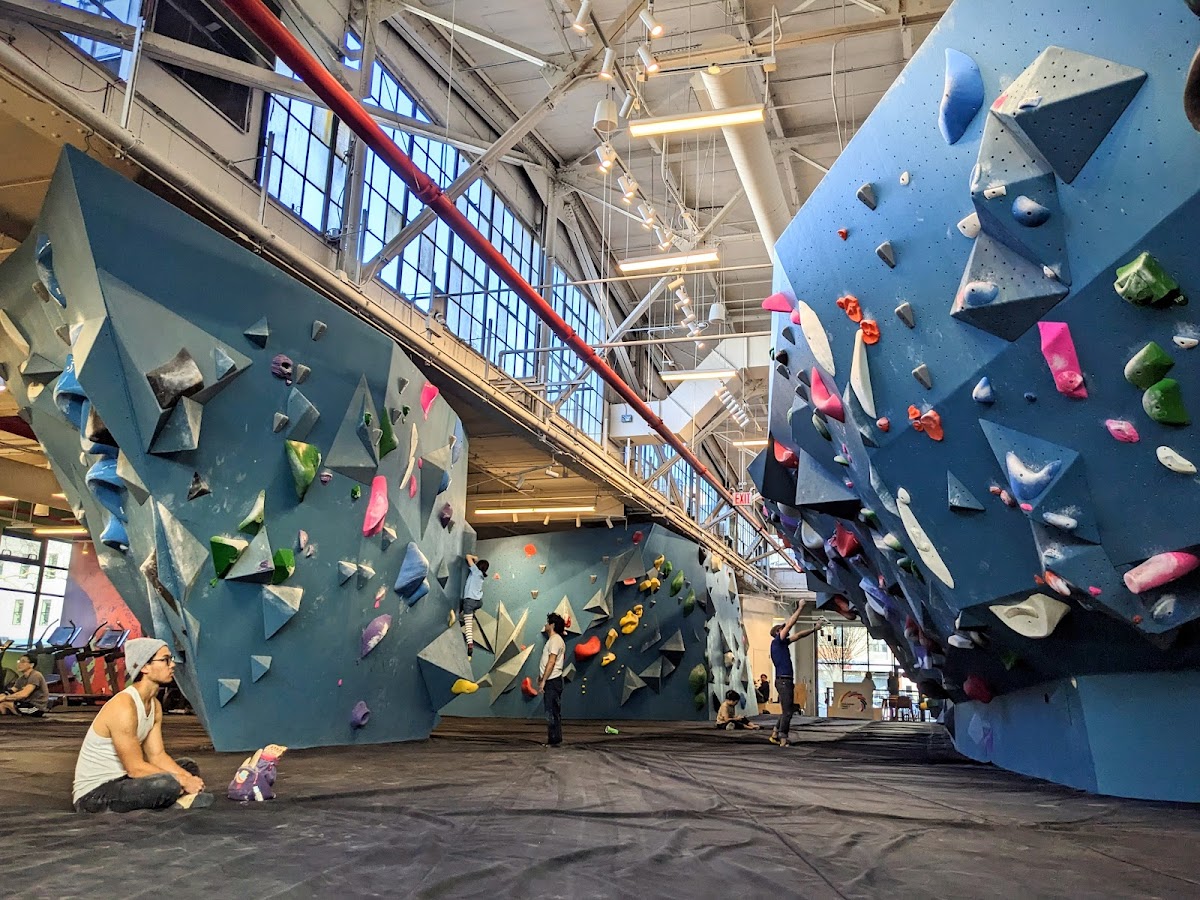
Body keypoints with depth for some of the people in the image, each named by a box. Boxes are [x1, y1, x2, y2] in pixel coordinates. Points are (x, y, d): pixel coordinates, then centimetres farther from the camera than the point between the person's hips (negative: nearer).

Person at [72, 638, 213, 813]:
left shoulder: (154, 706, 6)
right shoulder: (123, 707, -23)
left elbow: (157, 755, 4)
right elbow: (135, 768, -23)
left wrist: (188, 778, -12)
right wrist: (182, 782, -18)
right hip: (92, 794, -10)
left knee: (188, 767, 12)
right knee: (167, 784, -33)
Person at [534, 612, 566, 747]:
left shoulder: (555, 640, -13)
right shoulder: (554, 639, 18)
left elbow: (551, 662, -20)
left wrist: (543, 681, -21)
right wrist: (541, 678, 23)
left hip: (552, 681, -10)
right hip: (552, 681, 10)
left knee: (552, 711, -7)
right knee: (553, 711, 11)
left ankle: (554, 739, -4)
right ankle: (554, 739, 15)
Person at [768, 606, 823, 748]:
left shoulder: (783, 643, 17)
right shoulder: (776, 641, -6)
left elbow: (798, 636, 28)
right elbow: (789, 624, -10)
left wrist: (814, 629, 27)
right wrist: (800, 608, -5)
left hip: (786, 681, 10)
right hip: (783, 681, -10)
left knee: (788, 710, 14)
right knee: (787, 711, -7)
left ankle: (775, 734, 17)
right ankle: (783, 739, -3)